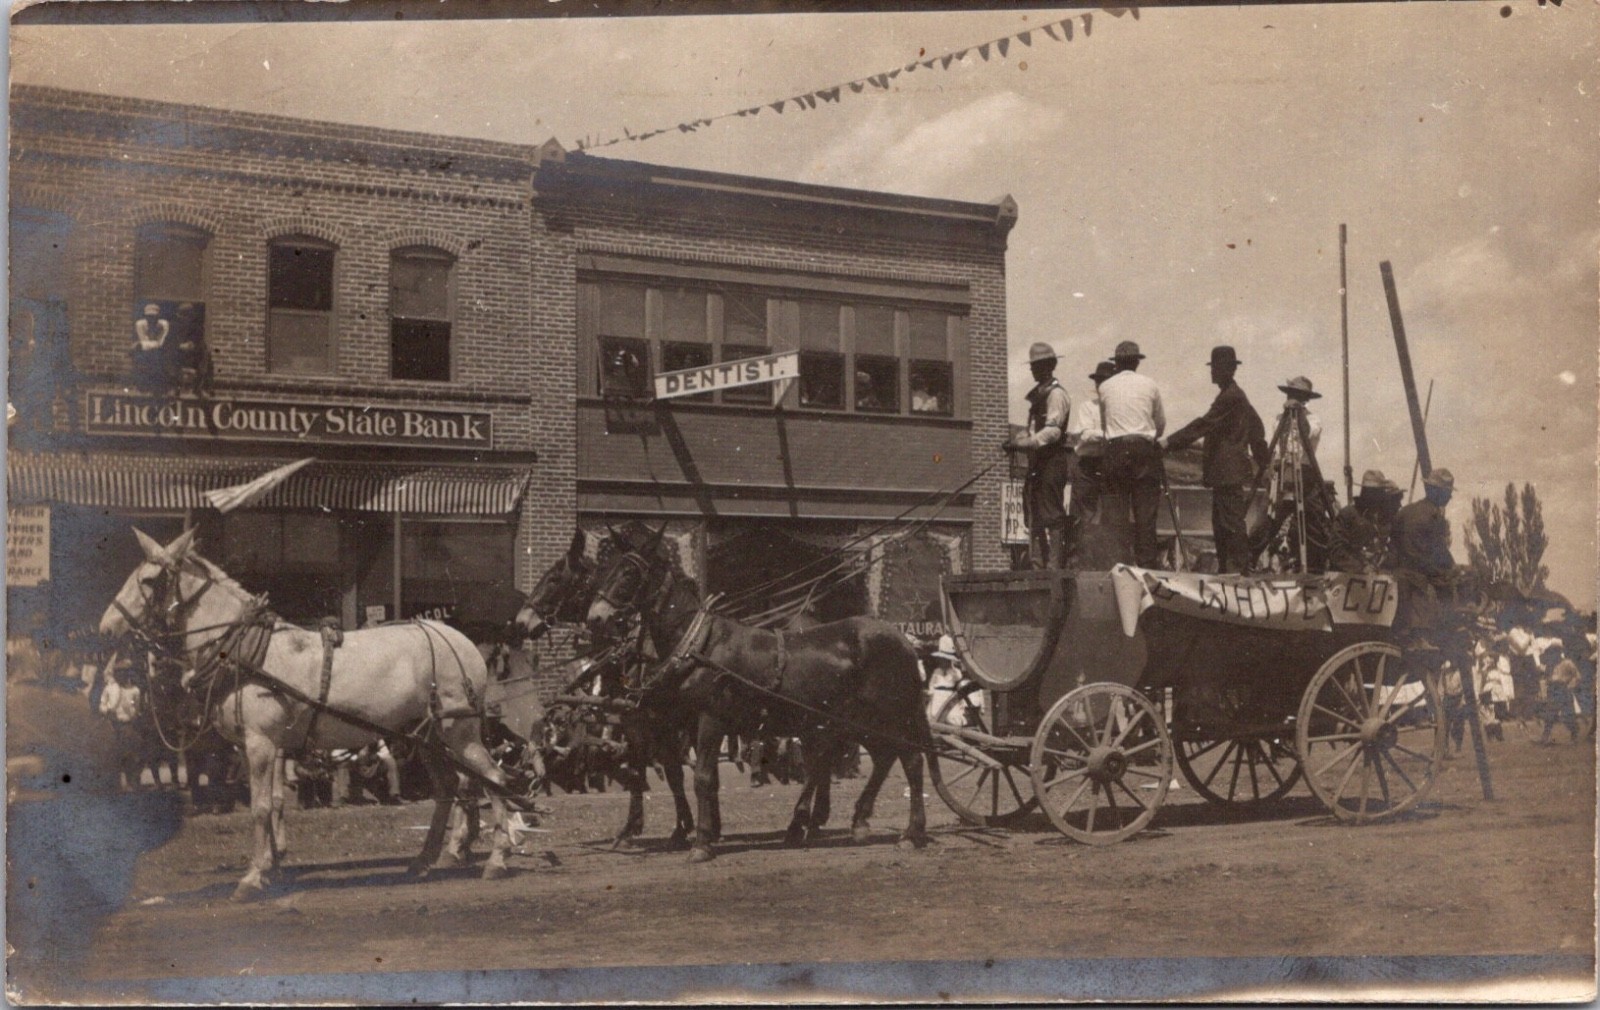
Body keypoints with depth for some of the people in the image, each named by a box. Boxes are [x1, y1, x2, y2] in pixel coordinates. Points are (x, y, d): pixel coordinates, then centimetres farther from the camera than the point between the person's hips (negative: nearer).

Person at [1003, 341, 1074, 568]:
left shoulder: (1056, 394, -7)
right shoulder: (1038, 394, 21)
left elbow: (1052, 431, -18)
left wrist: (1022, 443, -21)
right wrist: (1017, 442, 8)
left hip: (1052, 462, -10)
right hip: (1038, 462, 10)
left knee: (1053, 516, -11)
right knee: (1036, 519, 8)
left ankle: (1055, 565, -12)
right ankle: (1039, 565, 10)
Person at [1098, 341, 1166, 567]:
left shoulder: (1105, 387, 8)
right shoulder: (1149, 384, 7)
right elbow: (1161, 423, 16)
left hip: (1114, 449, 1)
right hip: (1144, 449, -1)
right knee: (1145, 511, -2)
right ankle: (1146, 563, -7)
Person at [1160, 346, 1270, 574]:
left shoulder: (1230, 397, -13)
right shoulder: (1236, 395, 19)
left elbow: (1204, 424, -20)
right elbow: (1257, 427, 25)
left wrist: (1170, 442, -23)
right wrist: (1263, 462, 29)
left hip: (1230, 474, -11)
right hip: (1226, 473, 11)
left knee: (1232, 524, -10)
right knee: (1221, 523, 12)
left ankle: (1240, 569, -10)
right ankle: (1225, 569, 14)